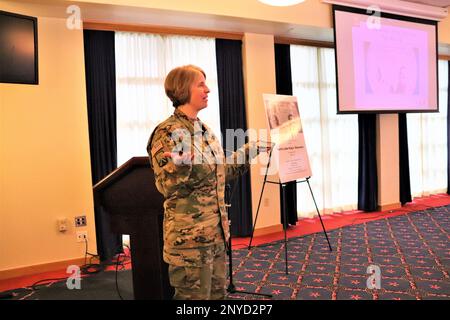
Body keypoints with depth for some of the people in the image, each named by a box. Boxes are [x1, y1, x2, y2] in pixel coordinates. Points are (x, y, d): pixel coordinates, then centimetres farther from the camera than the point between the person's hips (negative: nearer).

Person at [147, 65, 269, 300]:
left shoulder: (204, 130, 10)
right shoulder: (168, 132, -15)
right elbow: (166, 187, -18)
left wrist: (249, 152, 19)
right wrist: (181, 164, -38)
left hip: (215, 230, 9)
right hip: (189, 234, -8)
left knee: (217, 292, 18)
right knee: (195, 296, 3)